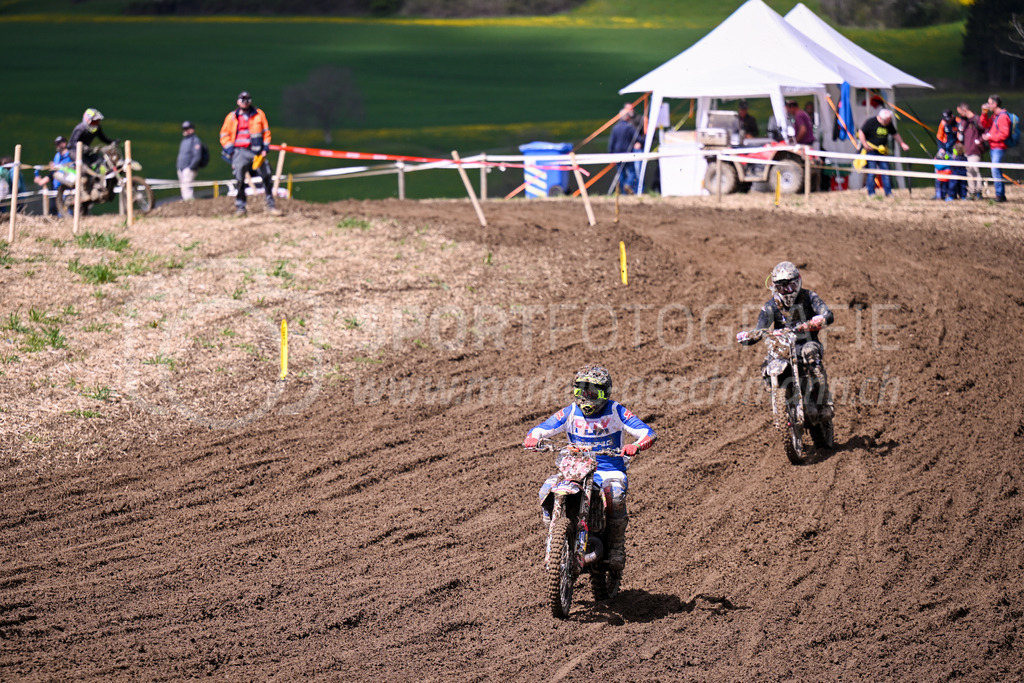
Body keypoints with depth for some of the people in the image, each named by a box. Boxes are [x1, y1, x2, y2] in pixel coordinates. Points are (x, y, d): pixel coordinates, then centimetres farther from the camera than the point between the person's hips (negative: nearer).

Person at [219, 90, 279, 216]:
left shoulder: (259, 114, 9)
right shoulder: (232, 117, 7)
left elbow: (266, 132, 11)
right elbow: (224, 135, 10)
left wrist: (265, 148, 2)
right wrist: (230, 149, -2)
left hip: (257, 151, 1)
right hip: (240, 152, -1)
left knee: (266, 178, -1)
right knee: (239, 180, -6)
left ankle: (270, 205, 6)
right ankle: (240, 206, 0)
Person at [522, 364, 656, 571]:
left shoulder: (616, 412, -3)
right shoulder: (570, 413, 3)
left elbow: (650, 434, -10)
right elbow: (536, 433, 0)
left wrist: (636, 446, -33)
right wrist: (532, 440, -26)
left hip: (610, 470, -3)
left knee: (615, 494, -36)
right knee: (547, 490, -24)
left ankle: (617, 546, -14)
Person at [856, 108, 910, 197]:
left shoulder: (889, 124, 5)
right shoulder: (871, 122, -13)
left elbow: (895, 134, 18)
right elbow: (861, 132, -11)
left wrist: (902, 144, 10)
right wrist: (865, 144, -19)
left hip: (882, 151, 5)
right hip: (870, 150, -5)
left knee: (885, 170, 2)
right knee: (871, 172, -6)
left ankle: (888, 192, 7)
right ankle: (871, 193, 1)